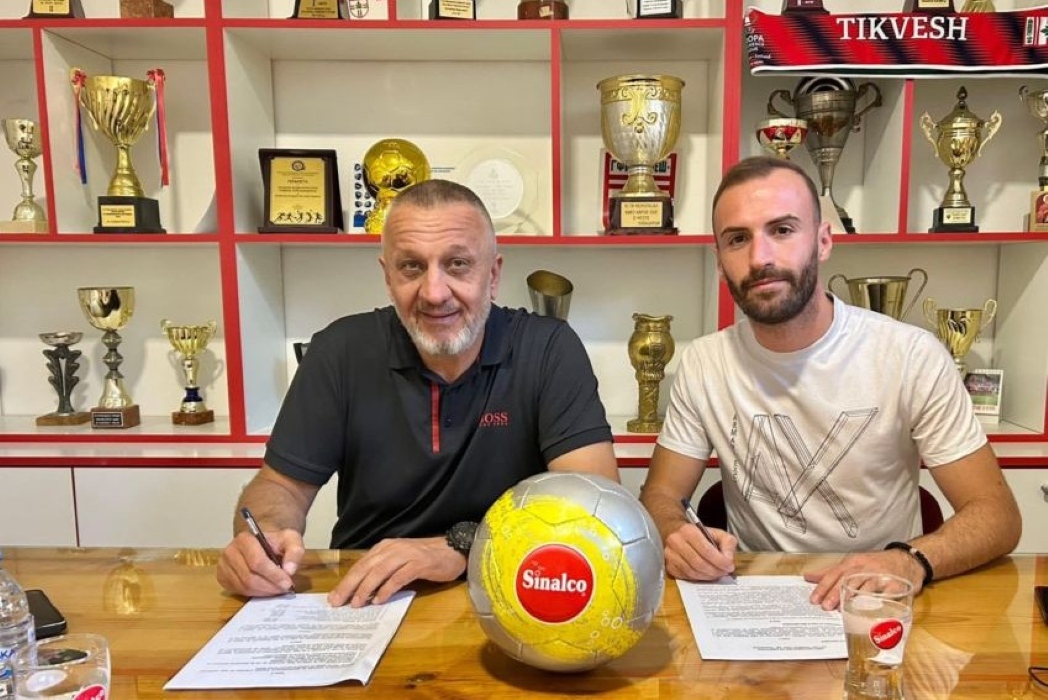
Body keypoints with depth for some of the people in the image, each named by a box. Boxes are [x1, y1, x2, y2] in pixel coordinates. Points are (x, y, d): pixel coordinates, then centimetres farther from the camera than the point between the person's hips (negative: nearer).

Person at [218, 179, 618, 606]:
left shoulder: (549, 350, -12)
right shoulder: (342, 351, -5)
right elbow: (283, 484, 2)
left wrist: (461, 547, -30)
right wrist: (260, 540, -21)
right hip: (359, 604, 3)